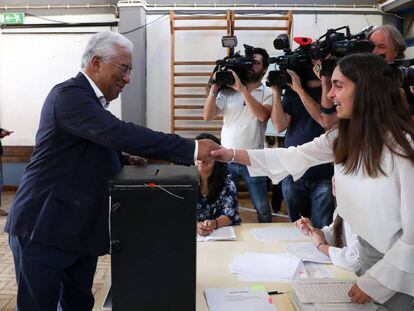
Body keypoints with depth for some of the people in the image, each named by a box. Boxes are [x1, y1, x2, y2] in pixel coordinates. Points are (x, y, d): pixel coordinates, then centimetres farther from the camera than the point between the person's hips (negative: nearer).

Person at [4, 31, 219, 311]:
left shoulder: (91, 99, 13)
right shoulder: (69, 95, -18)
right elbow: (119, 133, -31)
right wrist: (192, 149, -32)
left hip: (81, 226, 9)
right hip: (44, 226, -9)